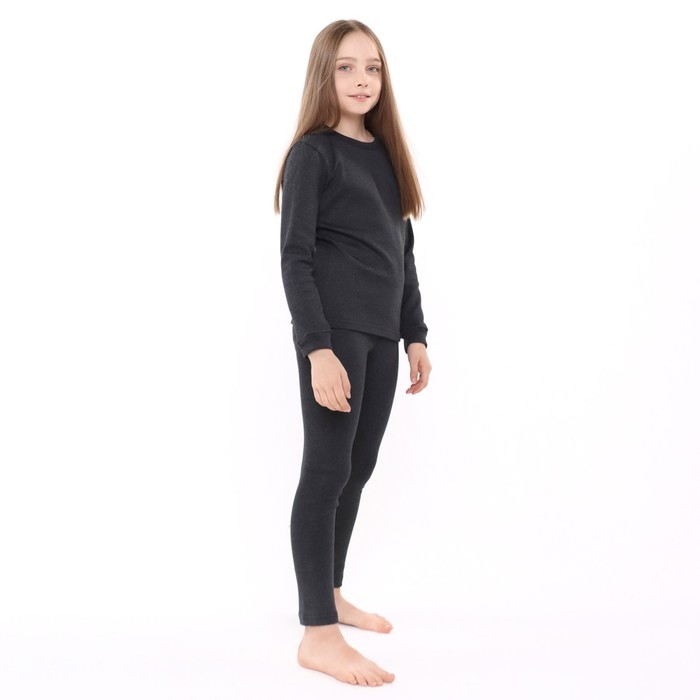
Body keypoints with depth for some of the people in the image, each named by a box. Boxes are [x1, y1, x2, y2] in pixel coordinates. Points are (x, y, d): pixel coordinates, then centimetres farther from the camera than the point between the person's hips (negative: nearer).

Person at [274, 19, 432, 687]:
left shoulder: (385, 153, 16)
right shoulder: (313, 154, -5)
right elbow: (294, 257, -12)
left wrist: (415, 335, 15)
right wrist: (318, 349, -20)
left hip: (381, 334, 8)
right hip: (332, 330, -7)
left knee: (357, 469, 13)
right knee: (326, 471, -6)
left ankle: (330, 593, 28)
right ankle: (318, 634, 1)